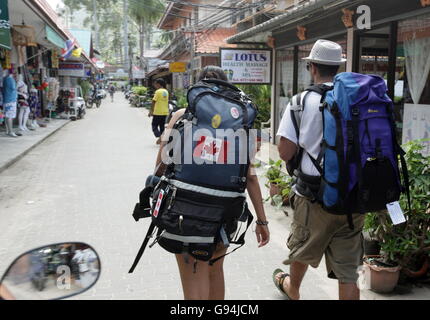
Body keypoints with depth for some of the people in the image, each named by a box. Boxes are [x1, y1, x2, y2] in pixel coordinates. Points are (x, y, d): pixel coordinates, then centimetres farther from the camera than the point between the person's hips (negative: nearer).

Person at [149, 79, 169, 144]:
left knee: (154, 126, 1)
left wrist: (151, 111, -8)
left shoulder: (158, 91, -12)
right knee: (162, 126, 14)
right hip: (165, 112, 7)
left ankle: (160, 137, -17)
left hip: (157, 112, -7)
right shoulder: (166, 92, 9)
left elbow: (154, 101, -14)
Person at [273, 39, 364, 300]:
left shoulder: (302, 101, -9)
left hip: (316, 196, -2)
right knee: (348, 271, 7)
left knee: (302, 248, 25)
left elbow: (285, 153, -11)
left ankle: (292, 289, 52)